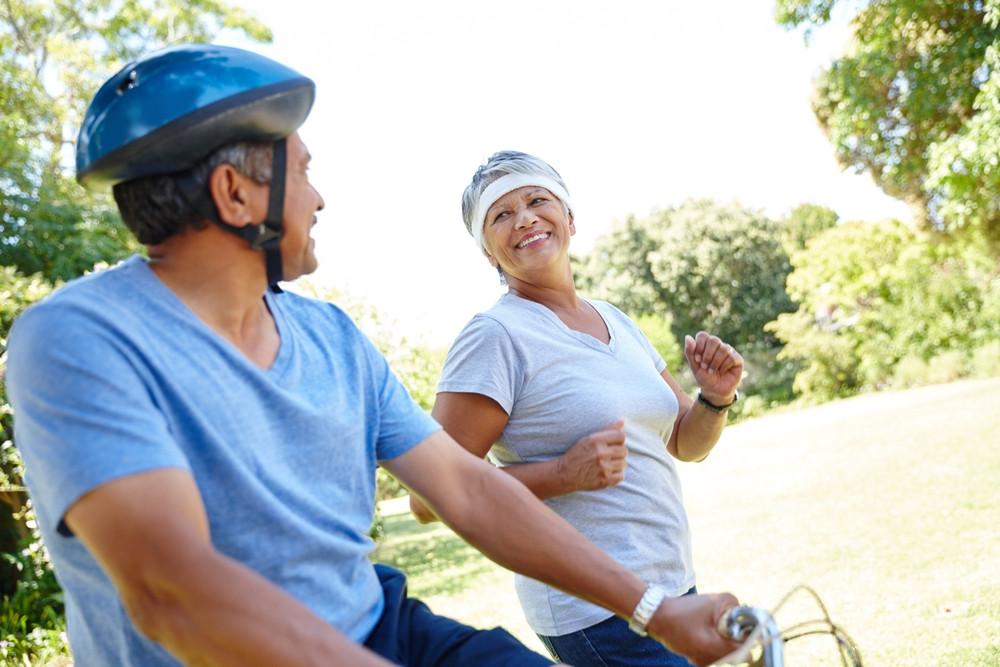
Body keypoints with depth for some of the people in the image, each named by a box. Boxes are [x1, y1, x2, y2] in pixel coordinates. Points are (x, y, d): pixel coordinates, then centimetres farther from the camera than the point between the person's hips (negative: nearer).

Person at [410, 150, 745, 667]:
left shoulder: (615, 321, 8)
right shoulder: (495, 336, -14)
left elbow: (687, 444, 16)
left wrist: (716, 398, -4)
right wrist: (562, 474, -24)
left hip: (673, 586, 7)